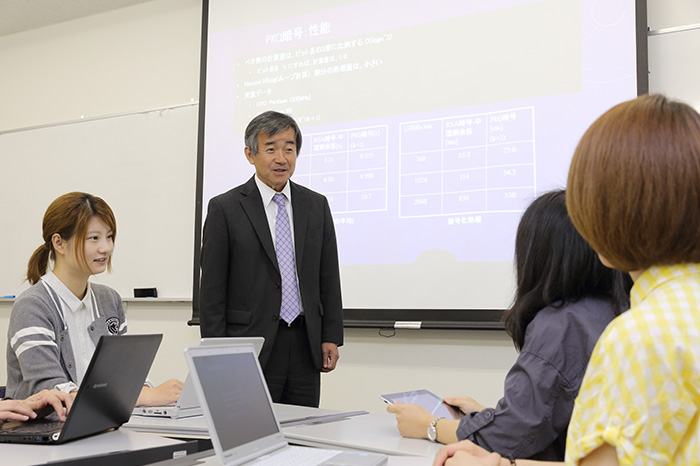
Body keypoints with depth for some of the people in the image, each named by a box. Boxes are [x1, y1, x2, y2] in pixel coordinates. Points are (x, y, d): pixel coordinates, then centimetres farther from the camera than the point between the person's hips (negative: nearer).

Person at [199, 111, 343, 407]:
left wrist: (331, 337, 5)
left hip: (306, 345, 4)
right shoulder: (225, 208, -2)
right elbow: (212, 289, -4)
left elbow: (329, 277, 11)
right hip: (251, 346, -3)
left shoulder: (316, 205, 9)